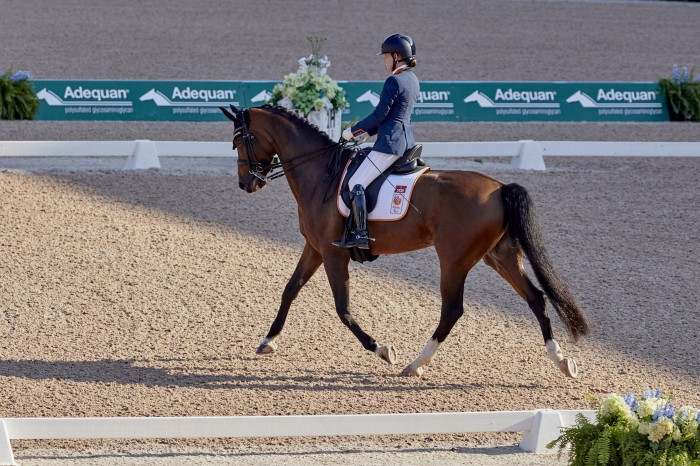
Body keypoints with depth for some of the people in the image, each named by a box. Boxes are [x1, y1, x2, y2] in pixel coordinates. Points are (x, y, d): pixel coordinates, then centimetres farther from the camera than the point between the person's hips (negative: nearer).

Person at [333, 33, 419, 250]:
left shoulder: (394, 81, -15)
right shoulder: (413, 80, 14)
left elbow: (380, 115, -15)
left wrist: (353, 131, -3)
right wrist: (367, 133, 19)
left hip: (391, 142, -10)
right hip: (407, 140, 10)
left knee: (356, 183, -10)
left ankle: (360, 234, -17)